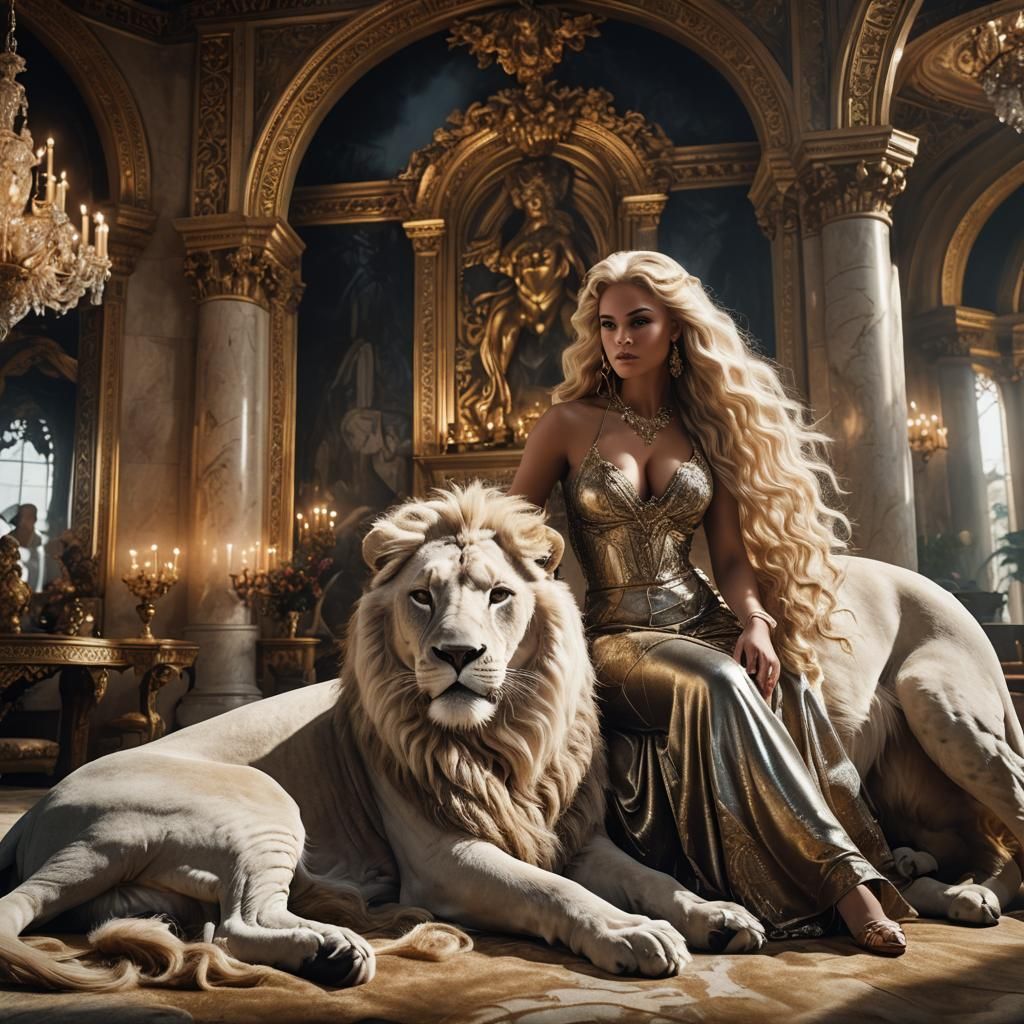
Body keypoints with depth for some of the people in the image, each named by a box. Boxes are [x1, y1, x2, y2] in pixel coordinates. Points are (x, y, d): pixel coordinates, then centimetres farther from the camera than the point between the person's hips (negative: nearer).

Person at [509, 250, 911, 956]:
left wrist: (754, 621, -12)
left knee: (787, 684, -28)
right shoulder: (570, 422, 2)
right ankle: (846, 873, -29)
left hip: (704, 622, 3)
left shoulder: (708, 427, 11)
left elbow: (732, 551, 7)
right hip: (616, 636, -3)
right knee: (717, 686, -33)